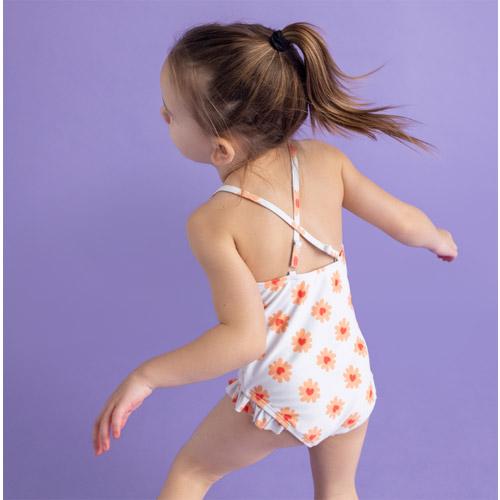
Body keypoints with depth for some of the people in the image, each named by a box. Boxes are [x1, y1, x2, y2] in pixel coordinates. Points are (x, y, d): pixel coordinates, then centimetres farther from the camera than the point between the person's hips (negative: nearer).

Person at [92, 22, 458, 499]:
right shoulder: (326, 161, -11)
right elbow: (406, 222, -1)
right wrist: (439, 239, 21)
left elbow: (244, 338, -30)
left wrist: (144, 376, -22)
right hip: (352, 380, 4)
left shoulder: (214, 223, -24)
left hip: (279, 398, -4)